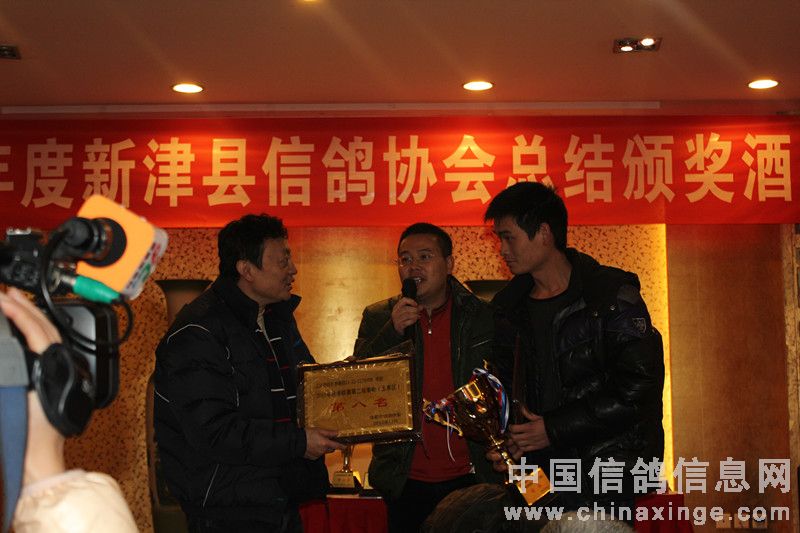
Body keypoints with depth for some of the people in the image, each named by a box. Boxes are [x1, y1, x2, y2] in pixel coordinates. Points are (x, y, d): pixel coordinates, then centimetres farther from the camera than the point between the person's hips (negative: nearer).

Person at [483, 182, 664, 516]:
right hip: (540, 468, 5)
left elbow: (638, 390, -15)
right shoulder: (509, 306, 9)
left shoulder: (613, 297, -9)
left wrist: (554, 429, -15)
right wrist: (503, 442, -3)